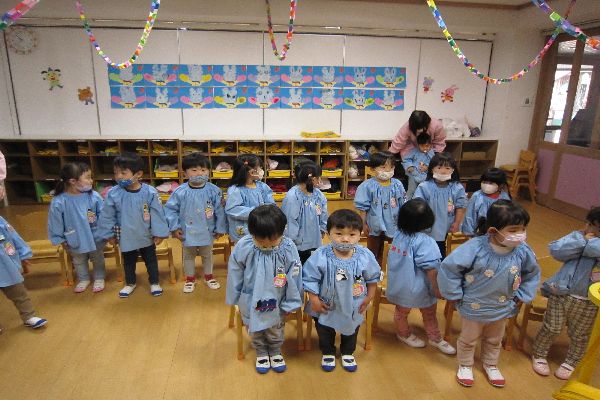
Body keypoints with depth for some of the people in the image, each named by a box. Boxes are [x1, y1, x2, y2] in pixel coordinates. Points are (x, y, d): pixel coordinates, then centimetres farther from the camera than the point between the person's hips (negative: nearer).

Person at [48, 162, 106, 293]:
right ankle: (83, 279, 50)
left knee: (98, 260, 21)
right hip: (75, 241, 0)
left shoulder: (94, 196, -20)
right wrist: (61, 240, -2)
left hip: (96, 238, 0)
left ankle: (99, 278, 45)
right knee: (79, 262, 25)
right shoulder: (59, 202, -23)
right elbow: (55, 224, -10)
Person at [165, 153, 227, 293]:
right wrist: (174, 227, -10)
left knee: (207, 255, 21)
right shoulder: (180, 192, -16)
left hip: (207, 232, 0)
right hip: (187, 233, 0)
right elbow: (170, 209, -7)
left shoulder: (214, 191, -14)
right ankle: (190, 279, 40)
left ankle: (209, 276, 42)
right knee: (188, 256, 20)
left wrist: (220, 228, -4)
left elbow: (220, 211, -8)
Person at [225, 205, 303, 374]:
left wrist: (292, 303, -6)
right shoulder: (243, 247, -25)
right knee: (255, 331, 15)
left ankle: (276, 352, 45)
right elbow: (234, 276, -10)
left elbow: (294, 279, -15)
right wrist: (234, 300, 0)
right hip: (251, 302, 1)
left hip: (277, 303, 0)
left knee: (275, 331, 15)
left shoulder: (288, 249, -26)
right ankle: (261, 353, 45)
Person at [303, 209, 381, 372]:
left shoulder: (365, 256, -21)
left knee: (351, 331, 26)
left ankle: (348, 353, 53)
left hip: (353, 307, 2)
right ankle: (328, 353, 50)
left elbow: (373, 278, -3)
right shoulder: (320, 256, -28)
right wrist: (314, 300, -14)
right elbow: (310, 278, -16)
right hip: (326, 306, -1)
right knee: (325, 332, 22)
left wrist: (368, 298, 1)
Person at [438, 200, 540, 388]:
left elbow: (532, 273, 4)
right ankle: (465, 366, 46)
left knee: (494, 340, 28)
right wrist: (456, 295, -17)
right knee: (468, 340, 20)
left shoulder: (523, 251, -19)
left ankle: (490, 365, 54)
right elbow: (448, 268, -25)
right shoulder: (475, 248, -33)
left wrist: (522, 297, 2)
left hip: (503, 309, 4)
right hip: (473, 308, -4)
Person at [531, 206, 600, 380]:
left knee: (579, 336, 17)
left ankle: (570, 362, 41)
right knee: (551, 328, 11)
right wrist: (582, 240, -19)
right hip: (561, 293, 0)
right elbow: (556, 251, -16)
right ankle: (539, 355, 33)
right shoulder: (578, 235, -3)